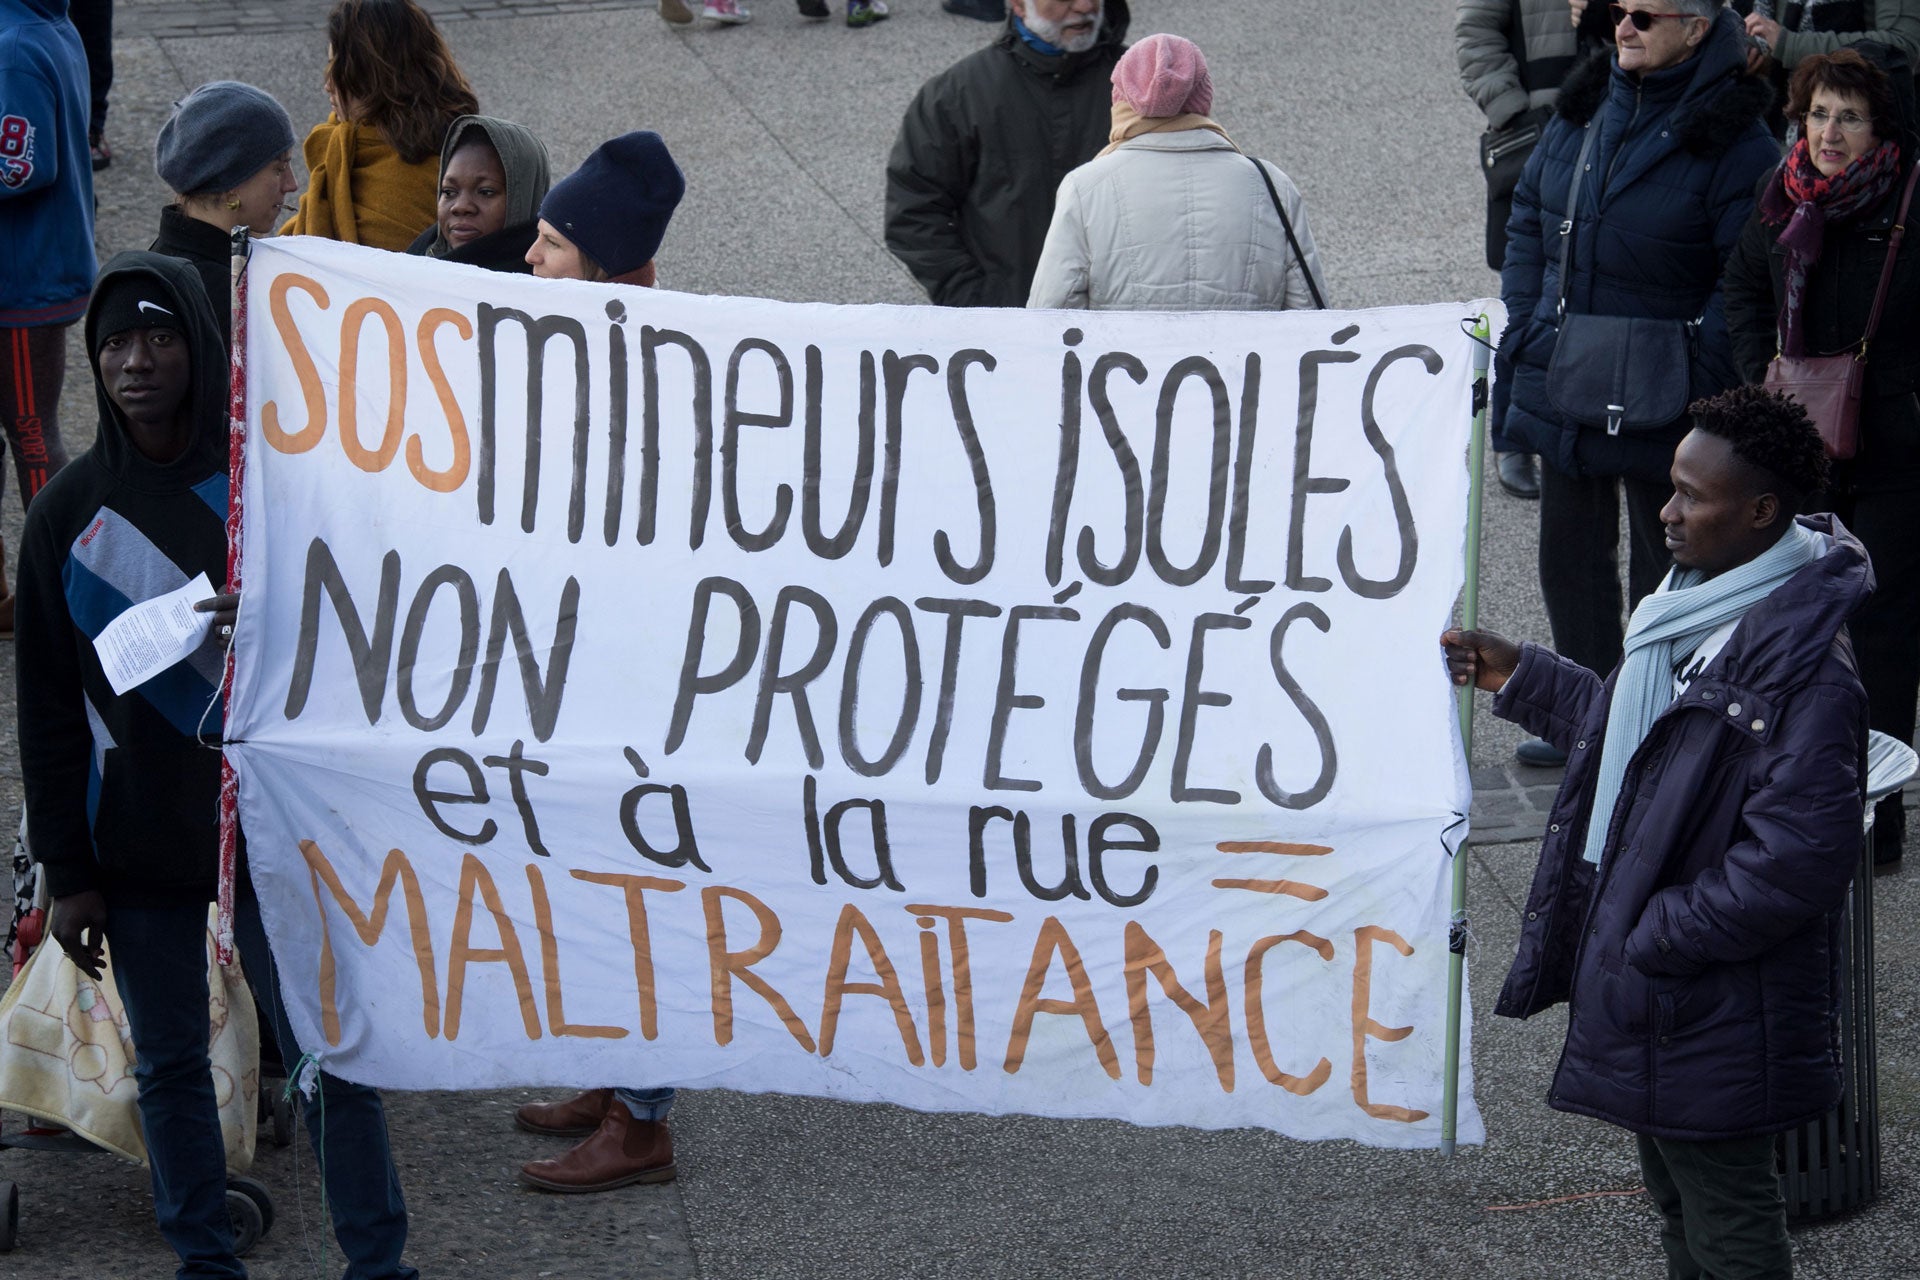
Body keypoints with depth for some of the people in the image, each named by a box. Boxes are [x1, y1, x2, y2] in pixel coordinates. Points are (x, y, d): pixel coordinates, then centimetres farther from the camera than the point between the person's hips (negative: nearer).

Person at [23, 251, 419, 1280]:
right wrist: (66, 874, 1)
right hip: (135, 843, 2)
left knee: (325, 1050, 1)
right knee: (169, 1062, 10)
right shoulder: (69, 513, -1)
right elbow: (47, 707, 3)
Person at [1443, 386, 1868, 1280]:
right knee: (1679, 1208, 24)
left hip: (1713, 1015, -10)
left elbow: (1793, 863, -28)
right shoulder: (1697, 608, 5)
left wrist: (1655, 937, -21)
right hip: (1648, 977, 10)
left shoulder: (1804, 669, -27)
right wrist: (1520, 680, 21)